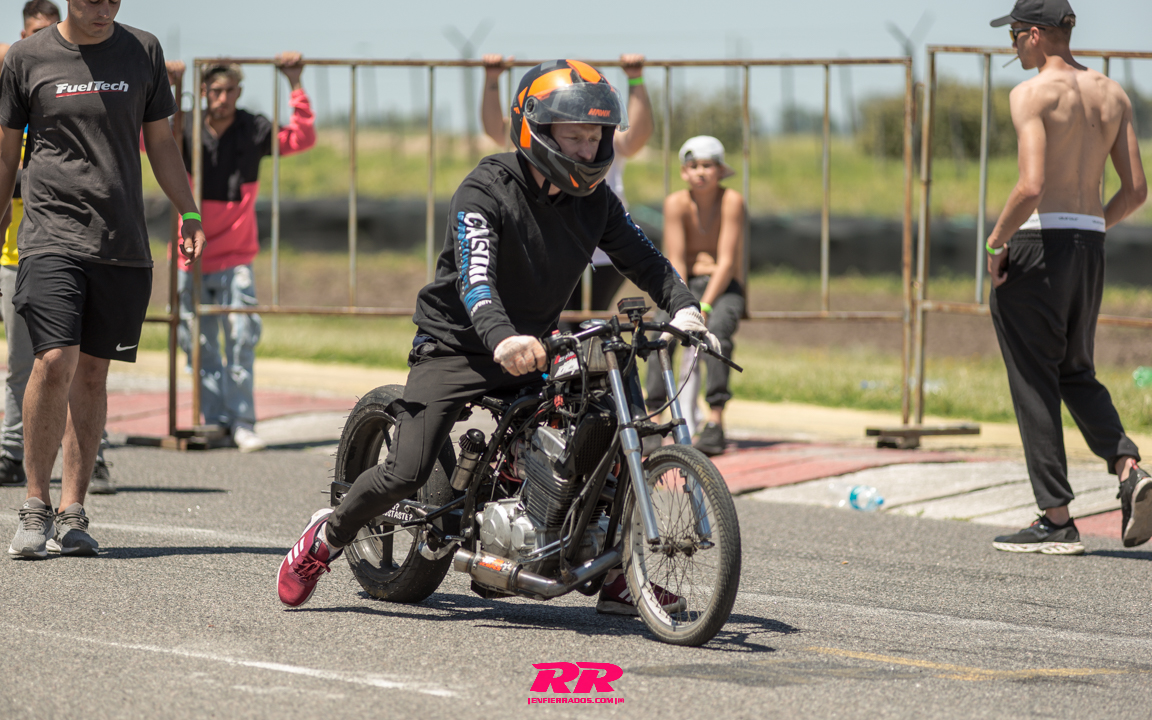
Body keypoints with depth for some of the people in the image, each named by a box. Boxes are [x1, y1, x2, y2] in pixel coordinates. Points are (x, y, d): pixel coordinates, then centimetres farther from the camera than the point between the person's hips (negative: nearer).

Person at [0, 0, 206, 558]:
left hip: (122, 241, 3)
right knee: (55, 361, -16)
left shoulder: (142, 52, 10)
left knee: (92, 371, 3)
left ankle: (72, 513, 8)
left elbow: (159, 143, 17)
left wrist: (189, 213, 8)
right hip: (50, 235, -3)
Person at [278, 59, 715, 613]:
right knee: (407, 473, -17)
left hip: (534, 347, 5)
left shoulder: (594, 200, -2)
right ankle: (326, 538, 11)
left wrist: (683, 308, -16)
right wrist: (501, 339, -52)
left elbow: (642, 258, 5)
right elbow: (474, 276, -34)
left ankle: (613, 577, 3)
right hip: (458, 344, -5)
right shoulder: (486, 190, -20)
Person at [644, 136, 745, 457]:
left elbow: (727, 261, -15)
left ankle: (715, 422, -36)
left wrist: (703, 306, -23)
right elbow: (675, 262, -8)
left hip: (723, 288, -2)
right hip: (684, 285, 2)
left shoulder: (732, 201, -11)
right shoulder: (676, 203, -5)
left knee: (716, 329, -35)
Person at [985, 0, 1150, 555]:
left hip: (1038, 242, -7)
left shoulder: (1032, 93, -11)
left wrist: (996, 242, -9)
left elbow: (1031, 187, -22)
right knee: (1076, 374, 19)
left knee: (1034, 383, 1)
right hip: (1090, 245, 7)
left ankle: (1056, 521, 1)